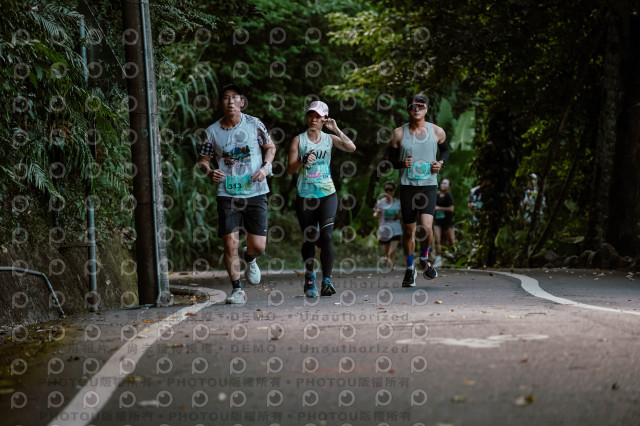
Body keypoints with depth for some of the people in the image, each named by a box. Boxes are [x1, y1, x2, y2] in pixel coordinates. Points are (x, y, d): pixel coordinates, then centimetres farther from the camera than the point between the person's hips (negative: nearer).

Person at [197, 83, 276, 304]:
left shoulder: (254, 124, -1)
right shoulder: (212, 131, 0)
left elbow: (270, 147, 11)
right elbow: (203, 159, 9)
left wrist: (265, 167, -7)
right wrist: (209, 171, -13)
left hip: (255, 193, 0)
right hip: (227, 194, 0)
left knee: (258, 246, 0)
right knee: (230, 243, -8)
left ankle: (249, 258, 37)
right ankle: (237, 290, 5)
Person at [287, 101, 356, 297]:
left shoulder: (329, 139, 8)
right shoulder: (299, 140, 4)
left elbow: (351, 148, -7)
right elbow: (290, 169, -1)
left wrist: (336, 129, -8)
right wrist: (303, 161, -20)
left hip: (327, 194, 0)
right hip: (305, 195, 0)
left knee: (326, 237, -13)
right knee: (309, 240, 5)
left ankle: (327, 281, -15)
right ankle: (309, 278, 25)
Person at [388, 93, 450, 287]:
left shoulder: (437, 132, 3)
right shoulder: (399, 133, 2)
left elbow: (445, 149, 21)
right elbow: (391, 157, 10)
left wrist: (441, 163, 1)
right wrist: (401, 163, -12)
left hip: (429, 185, -1)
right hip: (407, 185, 1)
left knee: (426, 226, -16)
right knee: (408, 230, 5)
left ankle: (425, 258, 13)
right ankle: (410, 269, 22)